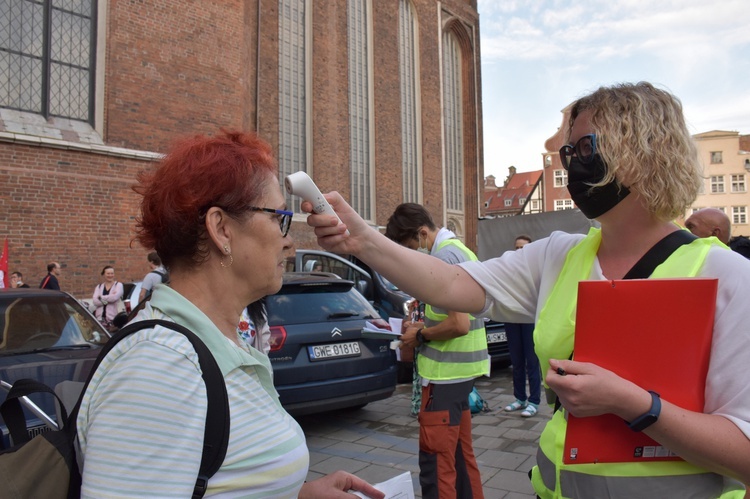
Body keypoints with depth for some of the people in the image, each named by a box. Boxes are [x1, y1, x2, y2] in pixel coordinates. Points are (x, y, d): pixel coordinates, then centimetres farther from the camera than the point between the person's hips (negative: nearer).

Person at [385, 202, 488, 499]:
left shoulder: (444, 256, -18)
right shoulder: (459, 249, 13)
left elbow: (459, 325, -24)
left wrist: (420, 336, -10)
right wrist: (423, 325, 11)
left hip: (446, 372, -10)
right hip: (462, 368, 10)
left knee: (436, 462, -3)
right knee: (460, 453, 19)